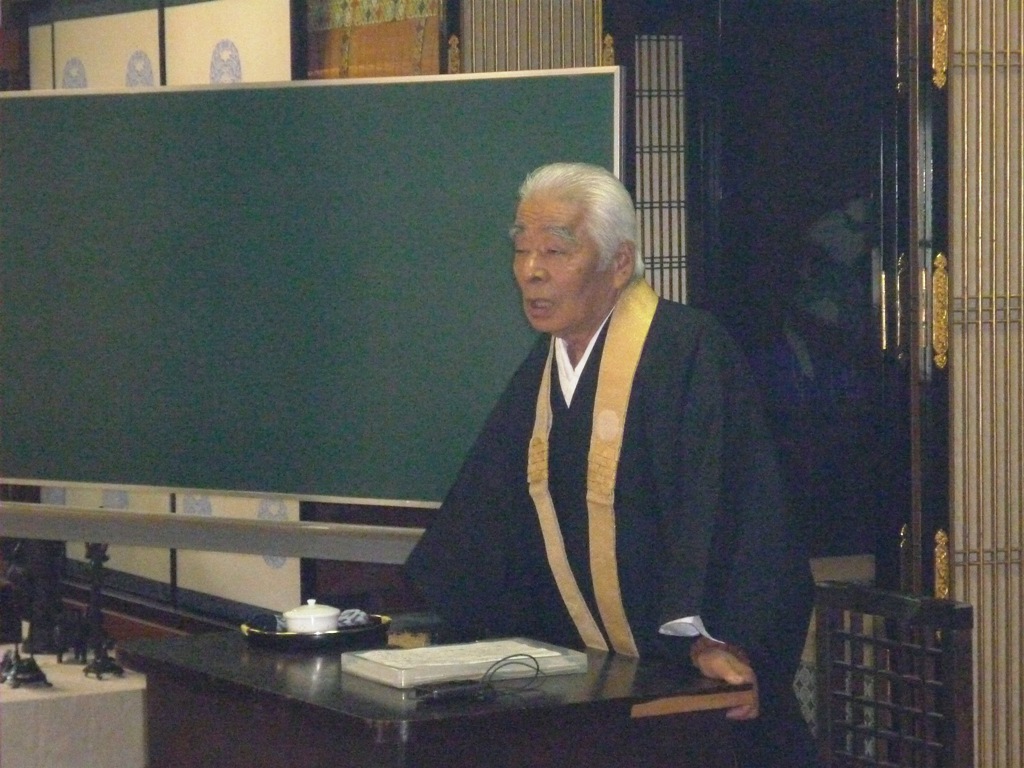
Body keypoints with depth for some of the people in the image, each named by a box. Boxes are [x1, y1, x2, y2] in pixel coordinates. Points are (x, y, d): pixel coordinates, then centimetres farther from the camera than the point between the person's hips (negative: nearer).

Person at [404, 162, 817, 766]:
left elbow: (713, 501, -25)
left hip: (703, 673, -7)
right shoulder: (543, 368, 9)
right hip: (599, 670, 7)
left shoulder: (690, 349, -16)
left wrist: (709, 638, -35)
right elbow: (485, 506, 13)